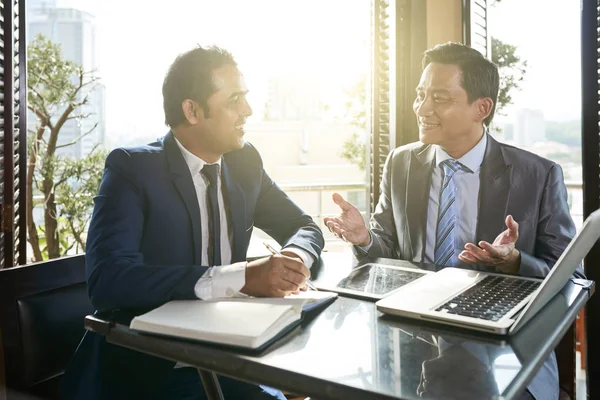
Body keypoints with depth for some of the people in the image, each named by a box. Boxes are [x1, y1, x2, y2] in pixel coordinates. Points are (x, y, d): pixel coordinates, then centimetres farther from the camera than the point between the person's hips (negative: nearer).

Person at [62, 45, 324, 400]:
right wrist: (241, 277, -32)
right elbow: (107, 279, -25)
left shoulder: (244, 162, 3)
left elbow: (304, 227, 11)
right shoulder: (132, 168, -12)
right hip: (146, 367, -5)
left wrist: (296, 258, -13)